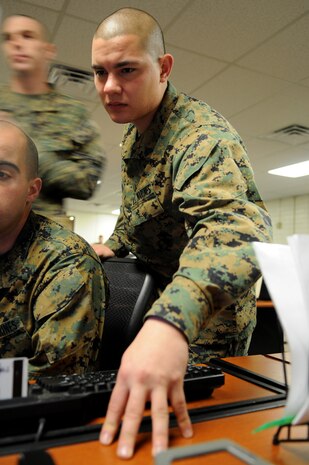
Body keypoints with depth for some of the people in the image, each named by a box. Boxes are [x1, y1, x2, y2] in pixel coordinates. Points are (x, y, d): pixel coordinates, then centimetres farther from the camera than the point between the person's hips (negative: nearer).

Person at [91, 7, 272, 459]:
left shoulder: (200, 132, -27)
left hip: (203, 326, -8)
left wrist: (172, 321, -62)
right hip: (161, 304, 8)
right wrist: (114, 245, 4)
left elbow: (235, 225, -47)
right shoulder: (133, 136, 4)